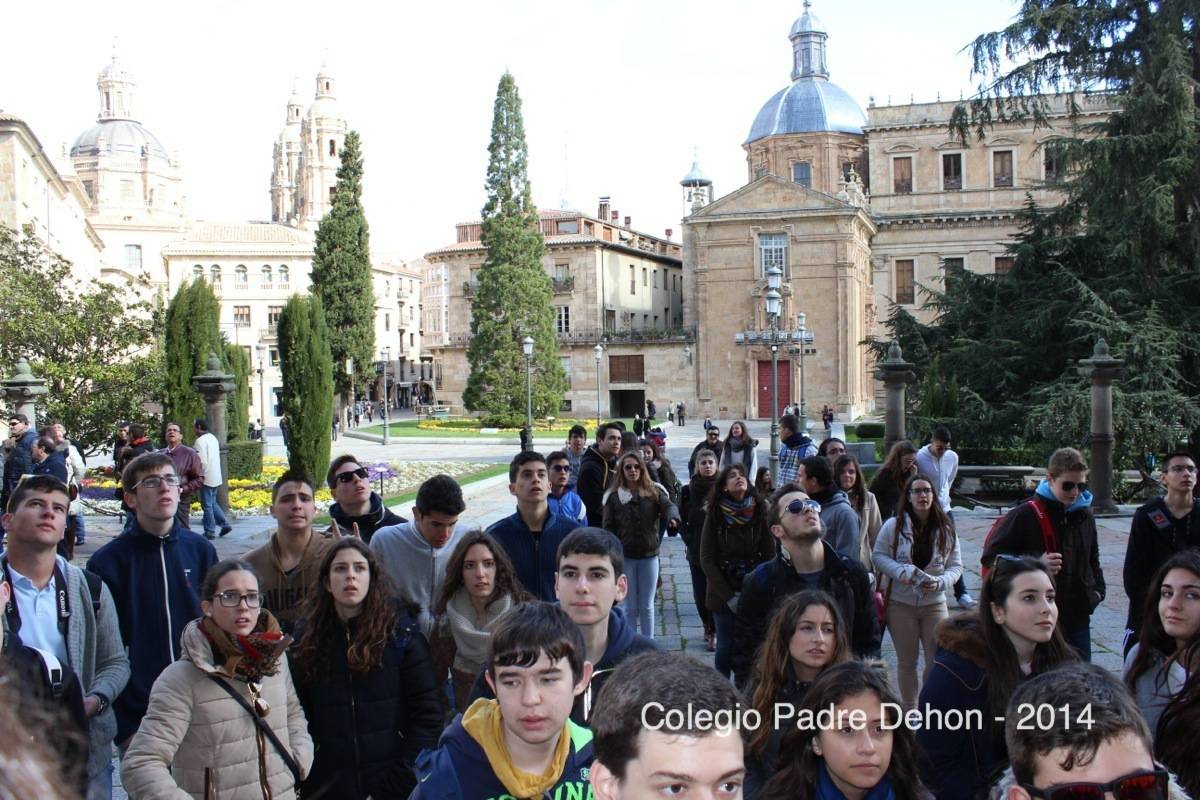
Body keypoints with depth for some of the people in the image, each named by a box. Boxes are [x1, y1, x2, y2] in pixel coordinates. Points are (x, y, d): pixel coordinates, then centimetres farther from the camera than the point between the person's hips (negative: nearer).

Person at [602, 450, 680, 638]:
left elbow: (668, 505, -16)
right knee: (631, 607, 8)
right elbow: (608, 528, 1)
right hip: (625, 557, 0)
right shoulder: (614, 496, 2)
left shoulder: (654, 491, 2)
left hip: (649, 555, 0)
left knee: (647, 606, 9)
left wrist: (672, 518, -39)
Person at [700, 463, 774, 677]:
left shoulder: (760, 512, -1)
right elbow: (707, 560, -4)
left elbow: (770, 555, -1)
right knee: (726, 647, 3)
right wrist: (729, 596, -11)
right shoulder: (715, 515, -2)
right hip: (723, 593, 0)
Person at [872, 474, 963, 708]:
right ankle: (909, 709, 26)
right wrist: (901, 571, -18)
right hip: (900, 603, -1)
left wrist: (939, 582, -16)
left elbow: (956, 566, 3)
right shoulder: (893, 525, -5)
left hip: (934, 603, 1)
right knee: (906, 661, 11)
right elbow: (878, 556, -2)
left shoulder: (946, 529, 1)